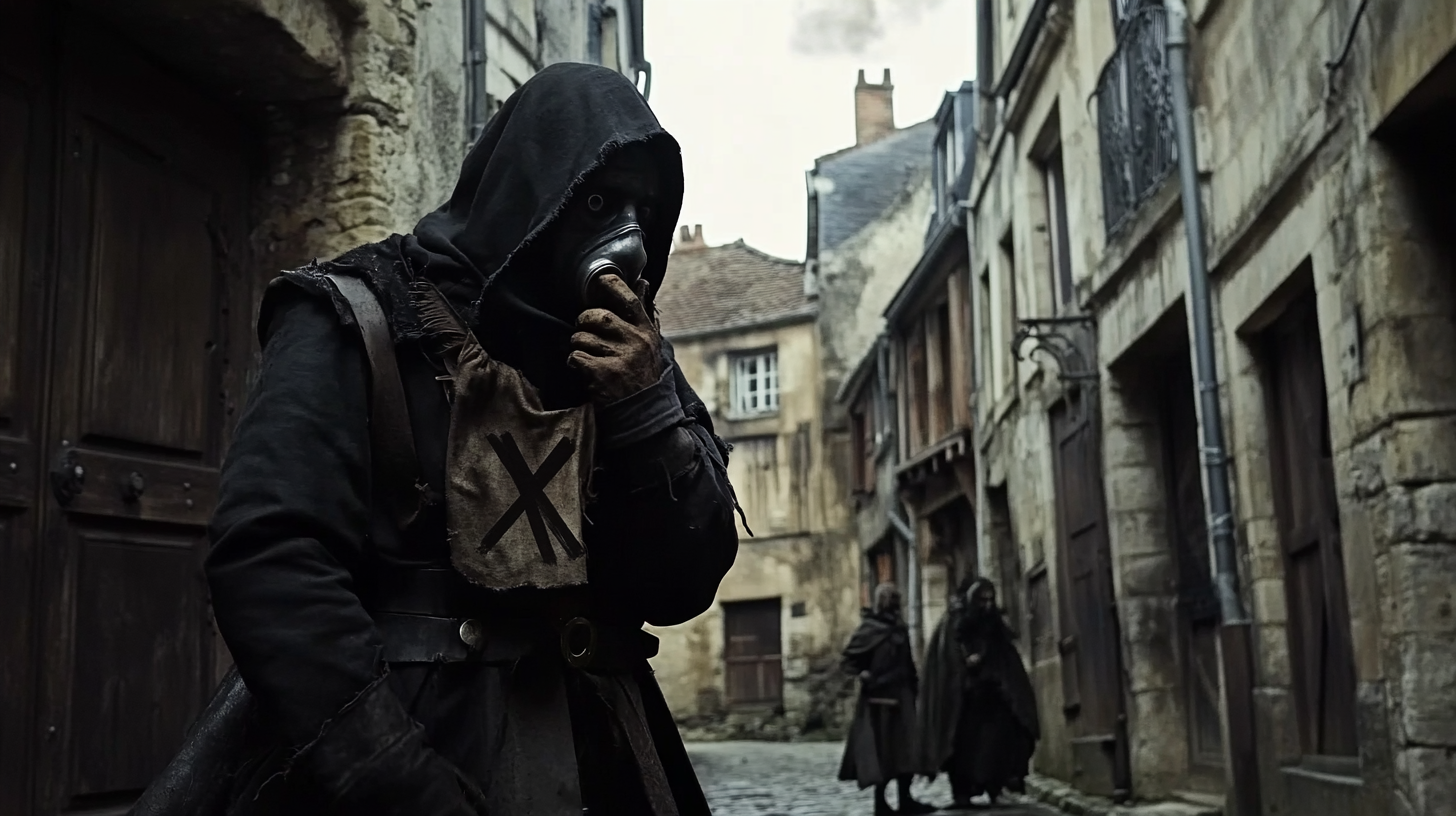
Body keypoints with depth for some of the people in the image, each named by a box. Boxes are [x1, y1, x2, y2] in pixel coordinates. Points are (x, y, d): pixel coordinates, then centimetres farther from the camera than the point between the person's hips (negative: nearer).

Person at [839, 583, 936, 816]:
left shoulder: (900, 628, 13)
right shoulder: (869, 628, -7)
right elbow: (849, 658, -7)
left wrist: (912, 689, 12)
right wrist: (863, 674, -21)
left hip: (902, 696, 7)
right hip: (879, 697, -7)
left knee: (905, 748, 6)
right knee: (882, 750, -3)